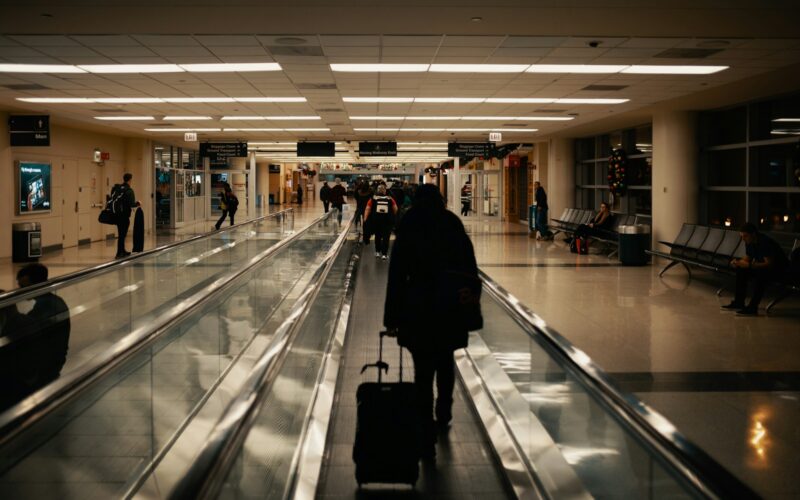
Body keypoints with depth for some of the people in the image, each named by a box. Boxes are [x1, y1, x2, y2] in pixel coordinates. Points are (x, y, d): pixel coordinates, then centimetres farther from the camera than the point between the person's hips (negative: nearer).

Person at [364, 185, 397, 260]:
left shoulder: (373, 199, 3)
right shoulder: (390, 199, 3)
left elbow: (367, 209, -4)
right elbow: (395, 209, 0)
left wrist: (365, 219, -7)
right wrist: (393, 216, 17)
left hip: (376, 220, 2)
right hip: (388, 220, -2)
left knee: (377, 236, 20)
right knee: (386, 237, 2)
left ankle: (377, 252, 27)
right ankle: (384, 254, -2)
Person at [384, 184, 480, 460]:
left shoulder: (407, 234, -5)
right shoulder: (456, 230, 0)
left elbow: (397, 278, -5)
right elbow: (471, 274, 2)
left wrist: (391, 319, 1)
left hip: (418, 311, -2)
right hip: (451, 311, 2)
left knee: (423, 371, 2)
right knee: (445, 362, 24)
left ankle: (427, 437, 1)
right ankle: (443, 415, 39)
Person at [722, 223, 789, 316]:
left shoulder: (765, 242, -28)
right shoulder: (749, 243, -2)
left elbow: (769, 264, -33)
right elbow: (747, 258, 7)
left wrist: (749, 265, -38)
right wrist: (737, 262, -14)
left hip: (779, 267, -9)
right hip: (763, 267, 9)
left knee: (760, 274, -36)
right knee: (741, 270, -6)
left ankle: (752, 308, -32)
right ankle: (738, 303, 0)